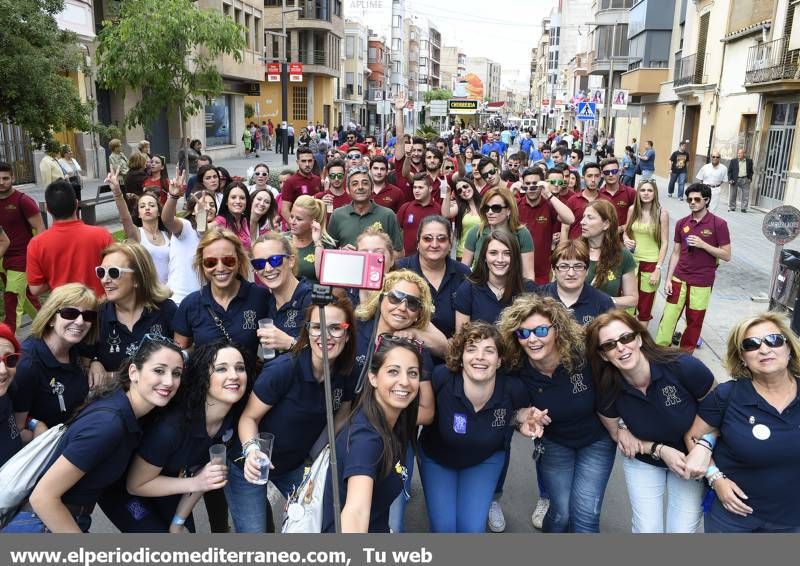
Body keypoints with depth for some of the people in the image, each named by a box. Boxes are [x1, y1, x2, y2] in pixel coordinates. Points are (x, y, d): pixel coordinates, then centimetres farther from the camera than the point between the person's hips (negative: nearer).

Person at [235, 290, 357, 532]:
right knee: (253, 533, -2)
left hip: (295, 465, 5)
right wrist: (251, 450, -34)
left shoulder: (346, 376, -13)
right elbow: (249, 417, -18)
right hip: (251, 465, -4)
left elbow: (340, 420, 2)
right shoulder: (283, 369, -28)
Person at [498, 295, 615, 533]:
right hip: (554, 443, 1)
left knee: (585, 514, -8)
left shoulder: (584, 353, -28)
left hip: (597, 440, -1)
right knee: (561, 513, -3)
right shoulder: (516, 370, -22)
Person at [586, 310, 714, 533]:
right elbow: (617, 434, -5)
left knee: (684, 530, 4)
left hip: (690, 460, -1)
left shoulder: (683, 367, -32)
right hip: (643, 462, 1)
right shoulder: (608, 390, -23)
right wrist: (660, 450, -18)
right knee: (647, 529, 4)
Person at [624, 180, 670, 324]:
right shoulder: (632, 209, 0)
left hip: (651, 263, -2)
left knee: (645, 307, 7)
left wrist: (658, 269, -11)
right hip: (632, 260, 2)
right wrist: (626, 240, -11)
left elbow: (665, 243, -7)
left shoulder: (662, 213, -8)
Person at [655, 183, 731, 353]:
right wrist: (668, 279, 2)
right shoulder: (682, 223, 5)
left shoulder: (718, 224, -6)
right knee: (668, 318, -1)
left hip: (702, 283, -2)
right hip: (679, 279, 3)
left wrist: (703, 244, -18)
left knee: (694, 322, 8)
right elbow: (676, 253, 9)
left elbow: (726, 255, -6)